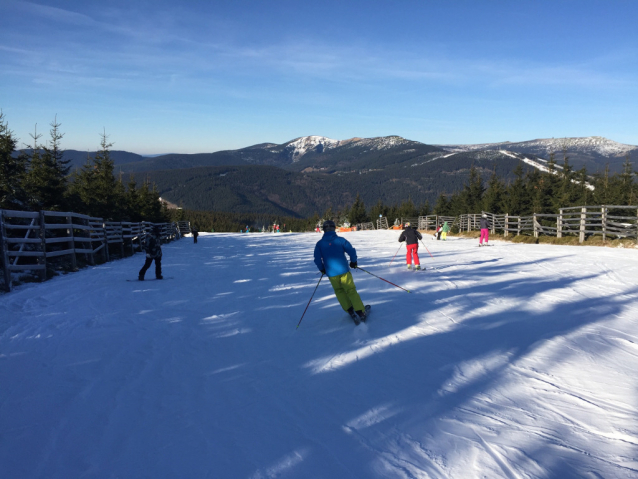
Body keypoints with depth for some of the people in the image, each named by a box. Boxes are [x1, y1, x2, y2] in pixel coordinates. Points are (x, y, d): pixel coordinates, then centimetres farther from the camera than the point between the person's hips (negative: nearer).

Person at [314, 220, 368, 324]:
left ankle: (350, 311, 14)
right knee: (351, 291, 7)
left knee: (339, 291, 21)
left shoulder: (320, 243, 0)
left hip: (331, 273, 1)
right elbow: (351, 251, -6)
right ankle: (361, 313, 2)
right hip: (343, 270, -1)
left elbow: (317, 259, -1)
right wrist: (353, 262, 12)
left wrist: (322, 269, 15)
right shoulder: (340, 240, -4)